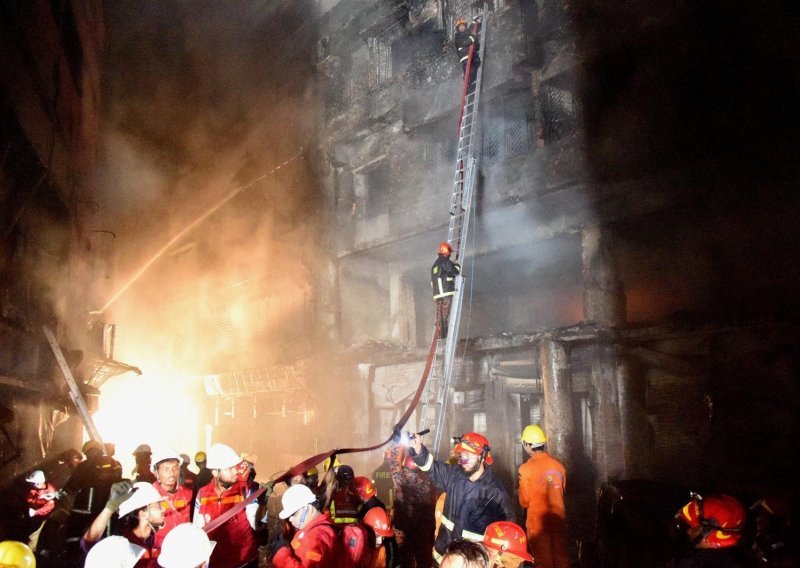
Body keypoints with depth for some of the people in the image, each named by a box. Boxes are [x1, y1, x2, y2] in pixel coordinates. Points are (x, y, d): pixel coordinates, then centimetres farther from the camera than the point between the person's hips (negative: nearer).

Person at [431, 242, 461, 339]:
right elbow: (455, 271, -4)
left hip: (437, 294, 8)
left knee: (439, 315, 4)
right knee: (446, 315, -9)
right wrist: (458, 267, 16)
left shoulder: (435, 264, 22)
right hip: (446, 292, -8)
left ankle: (441, 335, 3)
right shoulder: (446, 262, -4)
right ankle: (445, 335, -13)